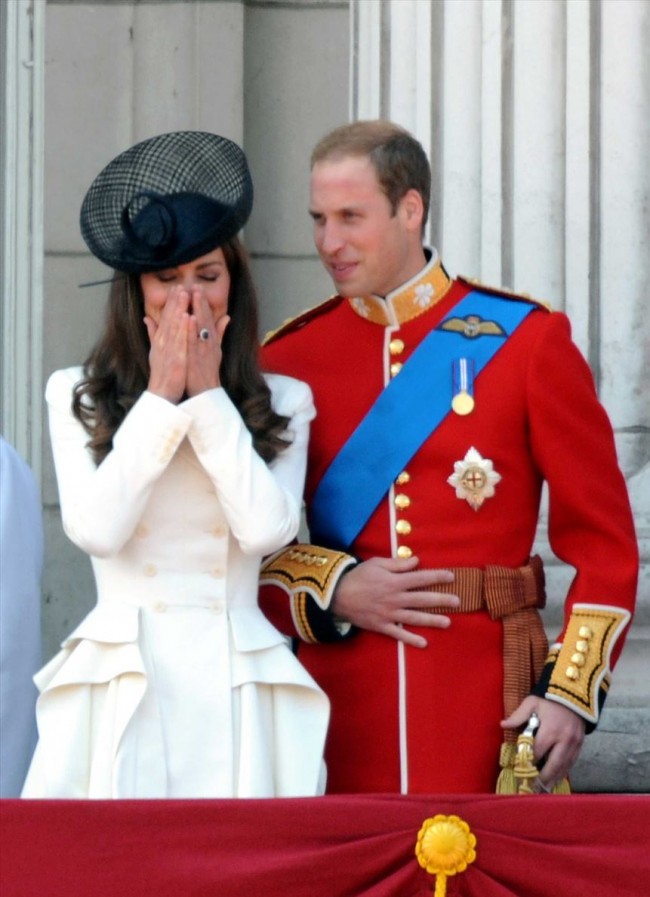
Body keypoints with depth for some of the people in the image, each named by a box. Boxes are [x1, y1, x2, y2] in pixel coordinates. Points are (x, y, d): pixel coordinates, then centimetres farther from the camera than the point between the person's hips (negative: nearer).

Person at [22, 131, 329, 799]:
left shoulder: (283, 402, 8)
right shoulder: (75, 397, 7)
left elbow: (267, 529, -8)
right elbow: (96, 529, -7)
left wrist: (209, 395, -3)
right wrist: (162, 395, -4)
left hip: (236, 685, 0)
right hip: (121, 685, 0)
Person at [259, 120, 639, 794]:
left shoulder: (524, 339, 1)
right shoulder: (289, 359, 6)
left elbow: (603, 540, 1)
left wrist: (572, 693, -8)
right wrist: (333, 591, -10)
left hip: (489, 699, -2)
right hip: (343, 701, 2)